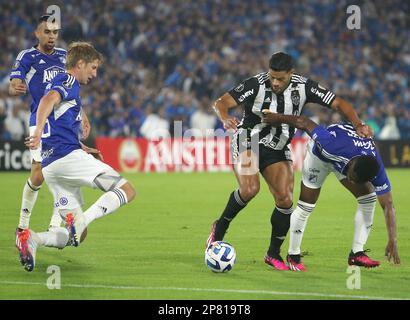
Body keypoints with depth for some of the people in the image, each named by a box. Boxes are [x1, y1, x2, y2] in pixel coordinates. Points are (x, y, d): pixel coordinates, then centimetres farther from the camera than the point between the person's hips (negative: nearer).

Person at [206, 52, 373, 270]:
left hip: (278, 150, 4)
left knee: (285, 199, -8)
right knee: (250, 188, -28)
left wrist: (357, 125, -24)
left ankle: (273, 254, 8)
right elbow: (221, 103, -25)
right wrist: (225, 118, -47)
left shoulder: (303, 87, -13)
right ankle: (220, 227, -4)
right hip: (247, 142, -4)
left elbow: (338, 103, -8)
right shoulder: (256, 85, -21)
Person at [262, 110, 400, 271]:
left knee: (368, 198, -12)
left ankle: (357, 253, -3)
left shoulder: (377, 172, -34)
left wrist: (392, 241, -32)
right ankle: (293, 255, 15)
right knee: (306, 206, -4)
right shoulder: (332, 146, -46)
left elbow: (388, 205, -26)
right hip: (320, 154, -3)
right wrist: (278, 118, -19)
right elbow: (304, 122, -34)